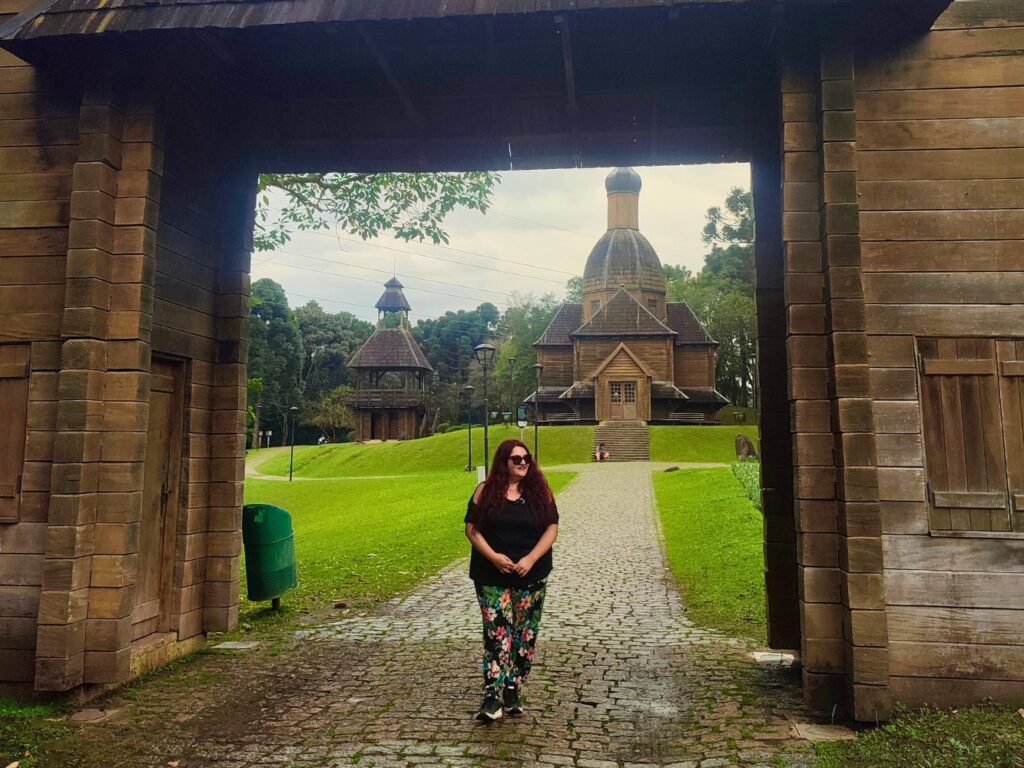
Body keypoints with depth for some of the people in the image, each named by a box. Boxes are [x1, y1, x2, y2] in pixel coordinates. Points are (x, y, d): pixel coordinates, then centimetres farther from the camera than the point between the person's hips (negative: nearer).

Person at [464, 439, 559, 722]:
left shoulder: (540, 491, 1)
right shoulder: (486, 491, -1)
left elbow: (552, 528, -2)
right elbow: (472, 528, -2)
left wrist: (531, 558, -14)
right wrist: (493, 556, -15)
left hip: (532, 576, 2)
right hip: (492, 576, -1)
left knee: (525, 634, 7)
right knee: (497, 633, -4)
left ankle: (513, 692, 20)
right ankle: (492, 696, -1)